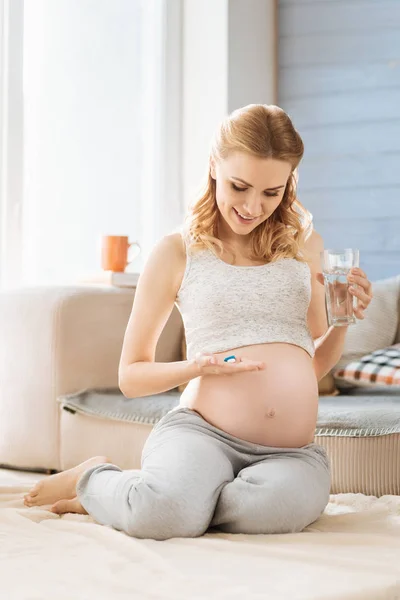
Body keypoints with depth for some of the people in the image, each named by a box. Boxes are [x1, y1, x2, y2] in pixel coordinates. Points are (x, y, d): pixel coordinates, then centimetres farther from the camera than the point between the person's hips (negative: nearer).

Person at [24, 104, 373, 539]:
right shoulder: (177, 252, 4)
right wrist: (199, 366, -10)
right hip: (202, 432, -3)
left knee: (277, 506, -36)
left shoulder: (305, 246, 15)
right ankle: (95, 479, 1)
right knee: (163, 514, -37)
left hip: (293, 451, 3)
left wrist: (344, 320, 3)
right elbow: (130, 376, 8)